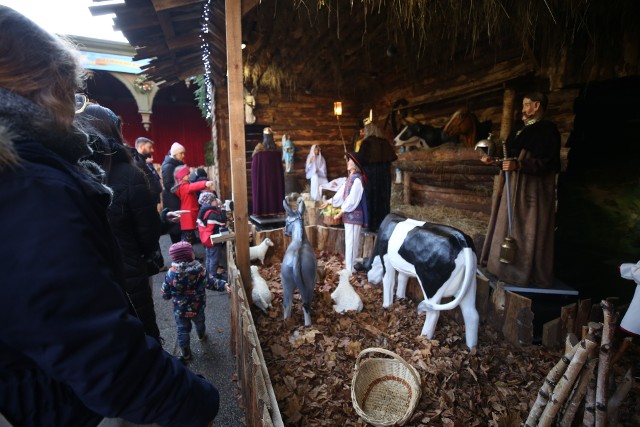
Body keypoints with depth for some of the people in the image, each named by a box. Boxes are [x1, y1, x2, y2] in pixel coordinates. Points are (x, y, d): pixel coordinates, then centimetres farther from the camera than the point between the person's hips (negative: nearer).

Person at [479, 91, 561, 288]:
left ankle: (529, 273, 6)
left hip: (535, 189, -9)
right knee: (513, 227, 11)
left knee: (529, 231, -4)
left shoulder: (547, 129, -10)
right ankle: (515, 267, 21)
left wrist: (518, 165, -31)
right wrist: (495, 161, 14)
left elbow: (547, 163, -20)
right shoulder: (525, 129, 17)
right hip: (518, 186, 9)